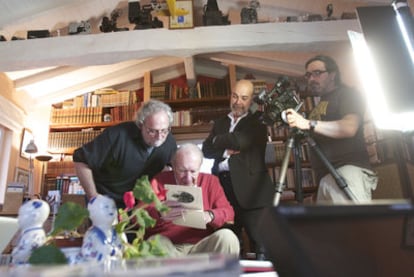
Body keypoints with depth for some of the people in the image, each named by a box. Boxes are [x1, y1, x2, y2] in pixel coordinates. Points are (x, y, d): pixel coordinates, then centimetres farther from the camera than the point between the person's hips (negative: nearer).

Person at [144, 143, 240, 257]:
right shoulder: (159, 181, 4)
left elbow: (228, 212, 4)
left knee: (227, 236, -26)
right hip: (167, 246, -1)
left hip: (202, 245, 2)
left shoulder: (210, 181, 10)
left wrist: (210, 215, -18)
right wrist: (159, 213, -28)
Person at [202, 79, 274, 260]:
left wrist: (218, 140, 1)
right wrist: (225, 151, -9)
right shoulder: (220, 123, 19)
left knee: (260, 244, 0)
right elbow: (206, 150, 8)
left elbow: (243, 141, -15)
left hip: (250, 189, -4)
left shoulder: (257, 121, 5)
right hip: (223, 186, 5)